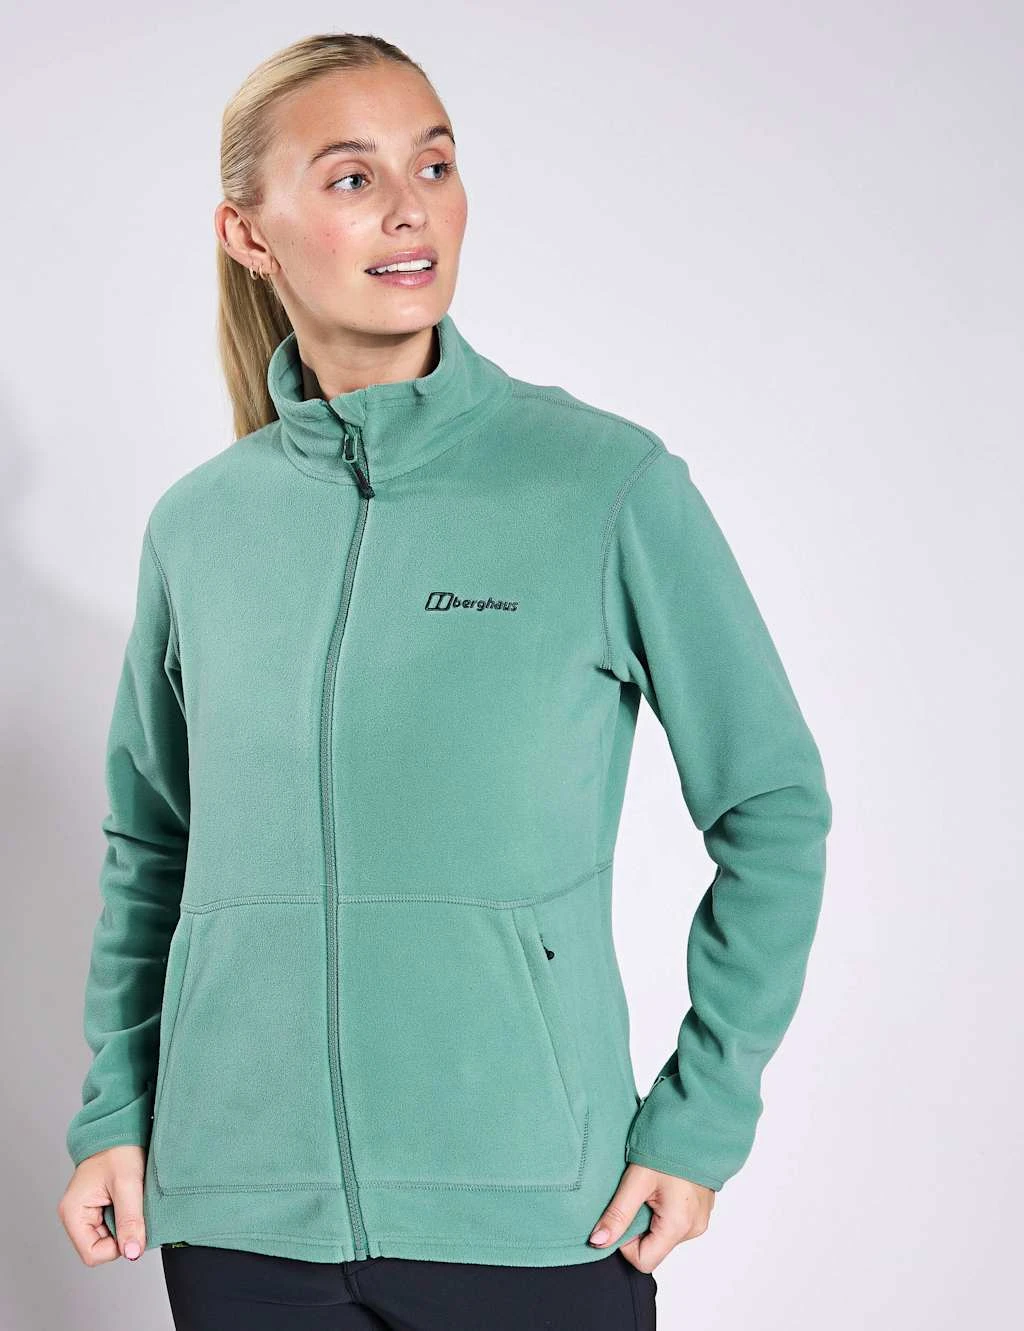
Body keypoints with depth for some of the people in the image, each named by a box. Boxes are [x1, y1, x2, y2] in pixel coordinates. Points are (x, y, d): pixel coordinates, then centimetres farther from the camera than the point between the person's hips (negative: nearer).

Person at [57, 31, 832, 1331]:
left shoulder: (610, 486, -8)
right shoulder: (195, 525, 3)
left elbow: (774, 811, -2)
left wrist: (700, 1121, -5)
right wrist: (113, 1115, 8)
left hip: (531, 1209, -2)